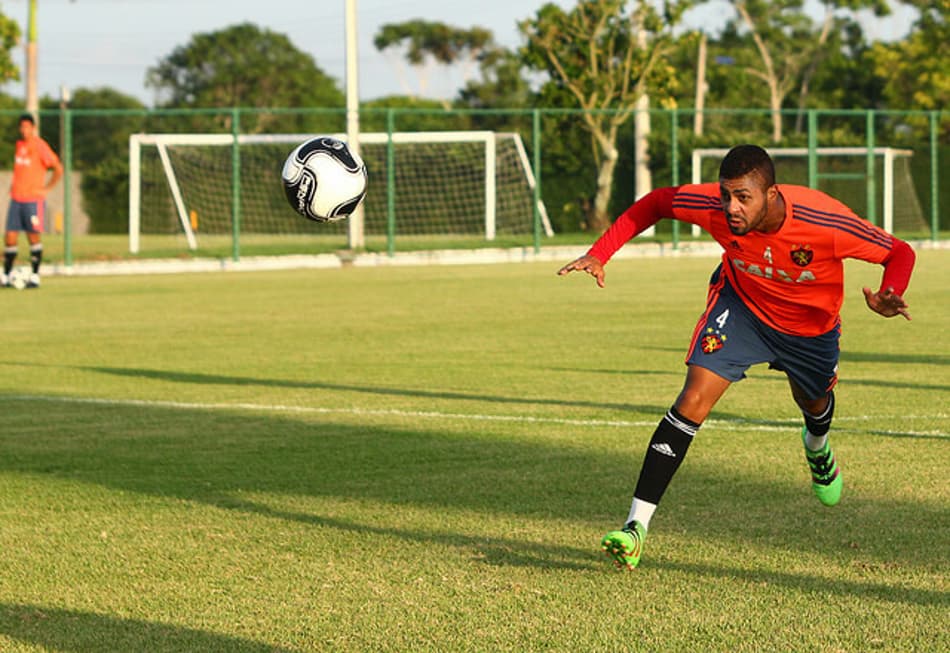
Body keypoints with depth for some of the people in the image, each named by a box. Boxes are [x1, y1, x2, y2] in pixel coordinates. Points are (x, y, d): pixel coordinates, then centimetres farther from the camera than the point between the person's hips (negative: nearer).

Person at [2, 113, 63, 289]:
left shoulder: (40, 146, -9)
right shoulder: (19, 145, 12)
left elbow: (58, 169, -11)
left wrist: (46, 188, -10)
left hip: (33, 200, -6)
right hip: (16, 199, 6)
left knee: (33, 236, -1)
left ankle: (35, 276, 7)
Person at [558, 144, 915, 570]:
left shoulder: (825, 223, -39)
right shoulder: (712, 206, -33)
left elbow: (900, 253, -26)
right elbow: (654, 203, -13)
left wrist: (889, 297, -46)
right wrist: (599, 254, -22)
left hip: (811, 324, 1)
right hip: (741, 306, 0)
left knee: (815, 404, 26)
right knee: (693, 402, -20)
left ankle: (817, 445, 68)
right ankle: (636, 527, -19)